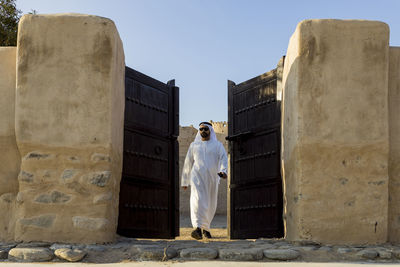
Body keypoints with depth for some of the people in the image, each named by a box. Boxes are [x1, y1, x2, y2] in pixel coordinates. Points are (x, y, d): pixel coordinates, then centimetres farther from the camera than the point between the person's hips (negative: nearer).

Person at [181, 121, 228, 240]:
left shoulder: (218, 145, 10)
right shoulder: (194, 145, 14)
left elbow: (223, 159, -5)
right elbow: (188, 163, 18)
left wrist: (223, 171, -26)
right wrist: (184, 181, 19)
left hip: (212, 178, 1)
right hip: (197, 177, -1)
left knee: (210, 205, 7)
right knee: (198, 201, -21)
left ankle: (205, 228, 28)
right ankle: (197, 229, -34)